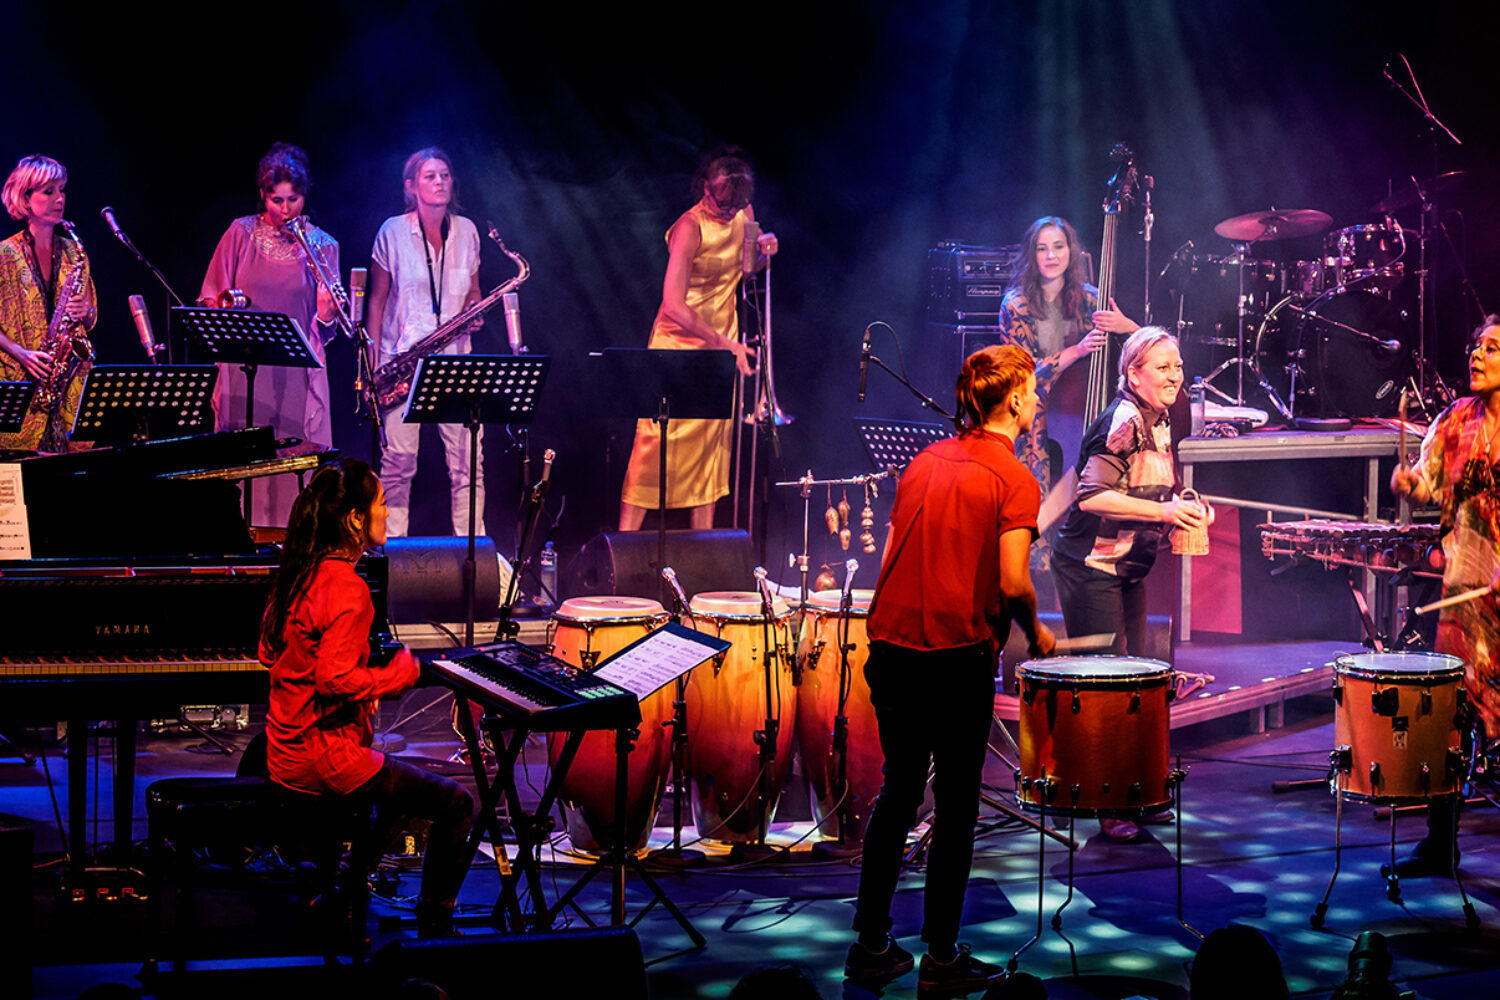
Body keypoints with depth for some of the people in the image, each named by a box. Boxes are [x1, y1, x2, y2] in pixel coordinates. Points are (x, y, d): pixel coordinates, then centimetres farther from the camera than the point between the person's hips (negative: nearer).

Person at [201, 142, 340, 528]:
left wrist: (326, 312, -15)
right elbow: (210, 299, 11)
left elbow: (323, 329, 5)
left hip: (297, 375, 0)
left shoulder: (323, 246, 7)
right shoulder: (242, 233, 6)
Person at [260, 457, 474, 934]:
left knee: (404, 786, 32)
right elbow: (335, 679, -28)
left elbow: (270, 651, 19)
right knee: (456, 804, -4)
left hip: (286, 751, 10)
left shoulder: (301, 573, 7)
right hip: (324, 755, -10)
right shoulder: (348, 589, -21)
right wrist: (400, 673, -12)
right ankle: (434, 931, 2)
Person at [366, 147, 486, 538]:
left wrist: (473, 313, -4)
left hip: (454, 359, 3)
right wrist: (372, 364, -3)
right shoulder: (393, 232, 0)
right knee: (398, 459, -4)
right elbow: (376, 300, 3)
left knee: (467, 461, -3)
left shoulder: (466, 231, 9)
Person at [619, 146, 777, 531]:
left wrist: (762, 253, -5)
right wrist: (724, 343, -28)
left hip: (721, 345, 7)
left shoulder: (743, 215, 1)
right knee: (657, 442, -8)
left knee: (711, 442, 8)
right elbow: (674, 304, -27)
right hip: (679, 342, -7)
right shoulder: (690, 228, -21)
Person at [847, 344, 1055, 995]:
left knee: (898, 793, 16)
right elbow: (1012, 582, -16)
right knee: (955, 807, 4)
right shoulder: (1014, 479, -8)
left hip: (892, 645, 6)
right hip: (958, 658, -6)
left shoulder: (926, 461, 12)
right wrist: (1035, 633, 2)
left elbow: (891, 557, 12)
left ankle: (870, 946, 19)